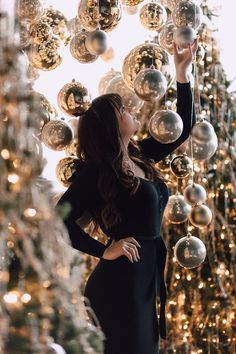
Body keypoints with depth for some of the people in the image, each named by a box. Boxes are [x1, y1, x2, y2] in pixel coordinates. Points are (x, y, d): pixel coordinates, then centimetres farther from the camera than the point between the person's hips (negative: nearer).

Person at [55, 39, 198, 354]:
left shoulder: (140, 155, 9)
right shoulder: (96, 172, -13)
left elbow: (184, 127, 18)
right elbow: (60, 219, -21)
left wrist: (182, 74, 15)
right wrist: (104, 251, -18)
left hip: (148, 278, 8)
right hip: (120, 283, -8)